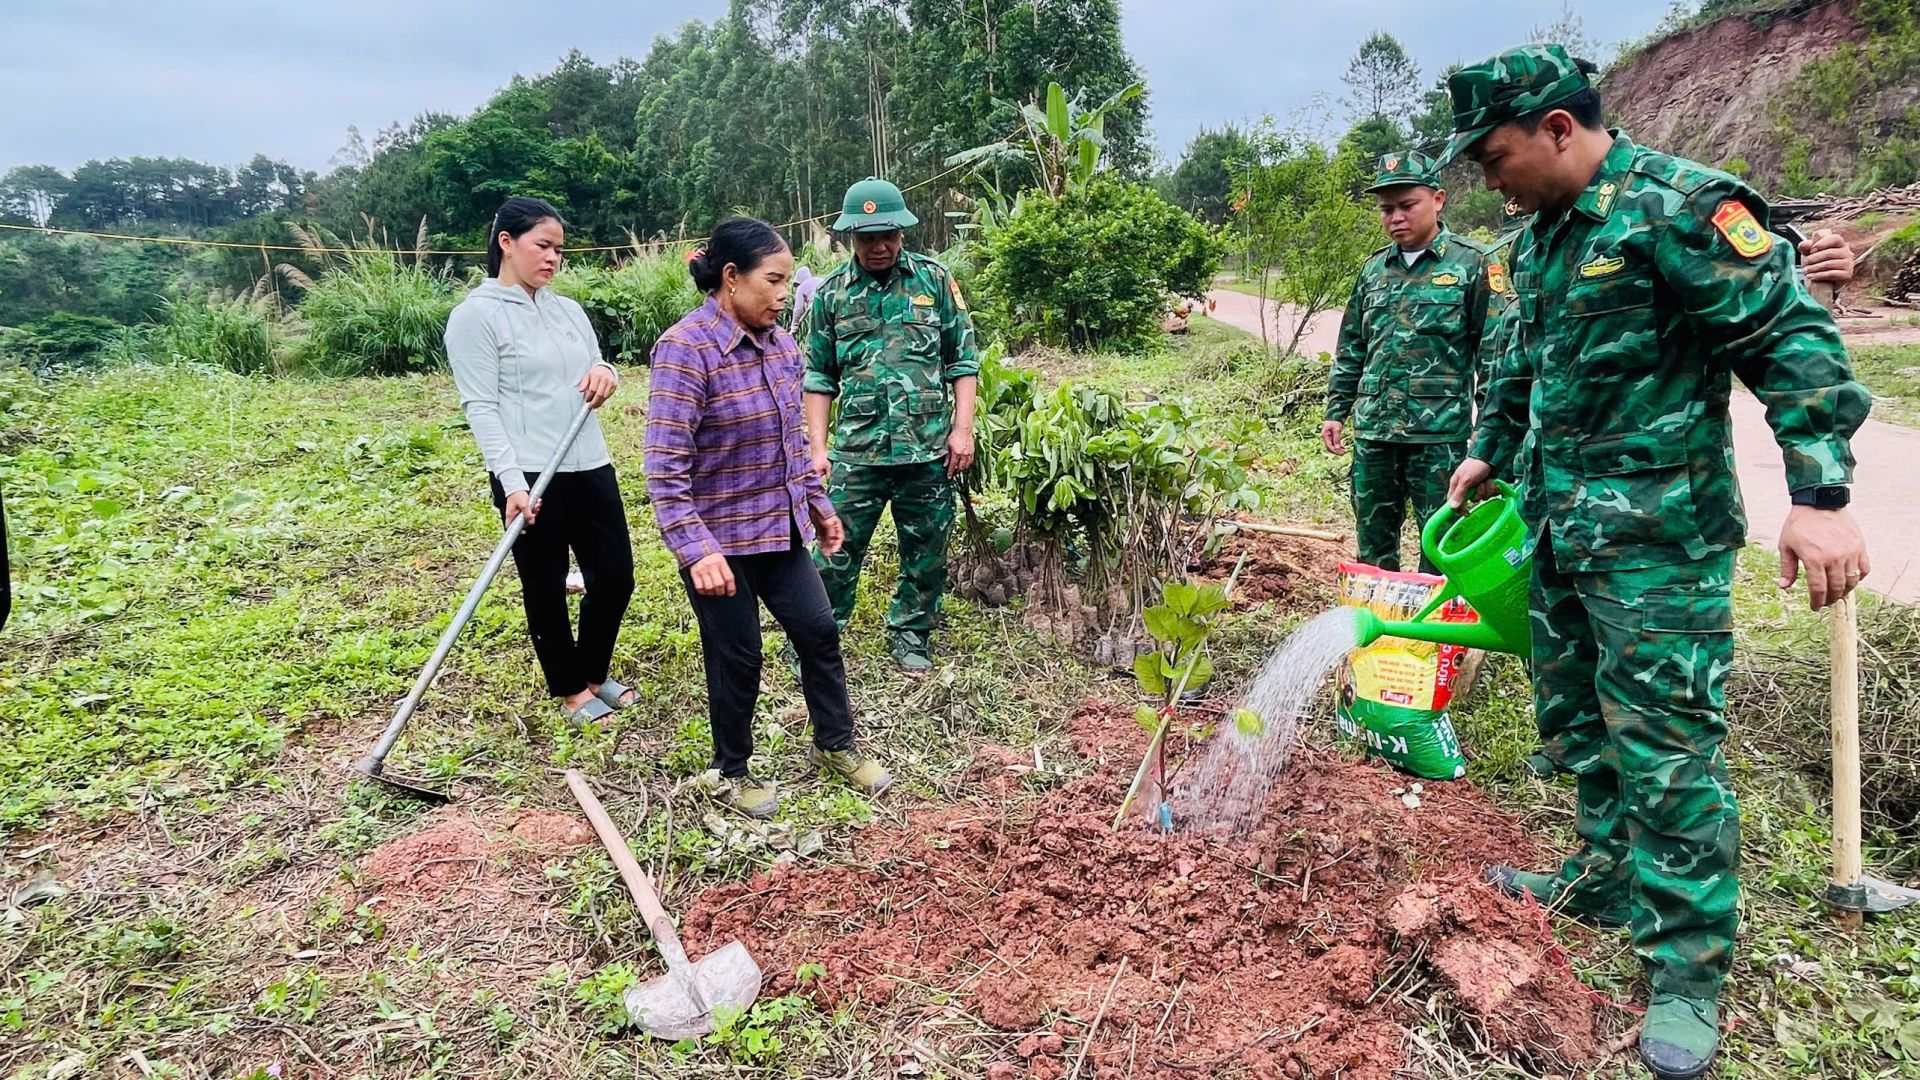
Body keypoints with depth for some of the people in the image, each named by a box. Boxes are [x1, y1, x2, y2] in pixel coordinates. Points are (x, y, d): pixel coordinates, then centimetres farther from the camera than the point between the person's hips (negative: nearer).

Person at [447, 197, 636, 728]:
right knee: (546, 588, 8)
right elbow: (480, 407, -11)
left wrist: (606, 372, -6)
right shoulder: (476, 314, -6)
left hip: (591, 468, 6)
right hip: (530, 478, -6)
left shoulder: (568, 310, 13)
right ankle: (570, 688, 27)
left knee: (616, 577, 10)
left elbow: (596, 375, 19)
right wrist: (512, 481, -20)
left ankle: (593, 673, 33)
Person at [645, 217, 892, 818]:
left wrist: (818, 504, 17)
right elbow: (666, 467, -23)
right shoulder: (685, 350, -20)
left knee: (819, 631, 12)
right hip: (721, 539, -7)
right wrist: (697, 551, -29)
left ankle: (834, 744, 34)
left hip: (781, 528, 7)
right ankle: (730, 773, 31)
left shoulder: (779, 342, 2)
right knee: (737, 656, 7)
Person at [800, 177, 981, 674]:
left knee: (927, 553, 11)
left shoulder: (934, 280, 2)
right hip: (856, 451, 0)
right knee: (836, 553, 3)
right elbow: (819, 377, 8)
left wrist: (962, 428, -3)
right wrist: (818, 447, 2)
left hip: (928, 449, 1)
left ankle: (910, 637, 30)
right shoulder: (831, 293, 4)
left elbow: (963, 360, 5)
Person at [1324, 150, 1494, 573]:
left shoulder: (1470, 264, -2)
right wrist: (1336, 410, 13)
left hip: (1440, 432, -5)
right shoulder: (1373, 269, 13)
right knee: (1372, 542, 12)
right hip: (1372, 430, 5)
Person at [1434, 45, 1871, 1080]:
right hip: (1556, 525, 9)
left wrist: (1821, 496, -23)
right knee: (1573, 718, 17)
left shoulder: (1679, 208, -15)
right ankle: (1605, 877, 36)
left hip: (1658, 537, -8)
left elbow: (1794, 341, -17)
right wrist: (1489, 449, 27)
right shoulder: (1539, 236, 12)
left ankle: (1688, 967, 11)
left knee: (1665, 745, -3)